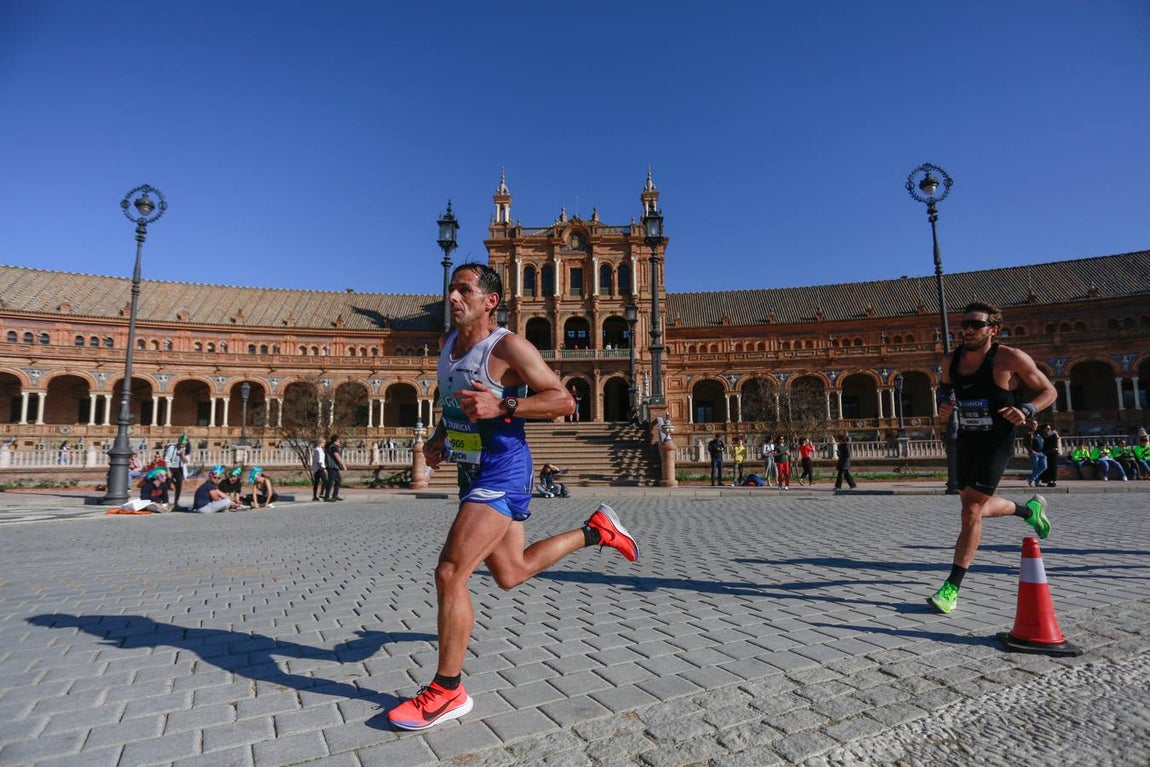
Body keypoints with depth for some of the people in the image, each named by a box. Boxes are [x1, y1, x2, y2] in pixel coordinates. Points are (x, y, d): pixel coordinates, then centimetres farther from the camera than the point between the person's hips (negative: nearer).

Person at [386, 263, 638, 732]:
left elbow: (564, 400, -18)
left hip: (501, 474, -9)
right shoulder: (449, 344, 10)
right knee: (510, 574, 19)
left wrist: (502, 406, -29)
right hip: (473, 474, 9)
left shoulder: (508, 347, -15)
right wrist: (438, 437, 8)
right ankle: (596, 530, 34)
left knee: (450, 573, -13)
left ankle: (448, 692, 6)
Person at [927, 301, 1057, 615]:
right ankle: (1030, 509, 52)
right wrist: (943, 406, -5)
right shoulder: (951, 362, 0)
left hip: (996, 443, -6)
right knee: (975, 508, 20)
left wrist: (1026, 410, -24)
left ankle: (952, 588, -2)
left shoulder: (1011, 359, -14)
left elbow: (1049, 391, -5)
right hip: (966, 441, 6)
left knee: (971, 512, -10)